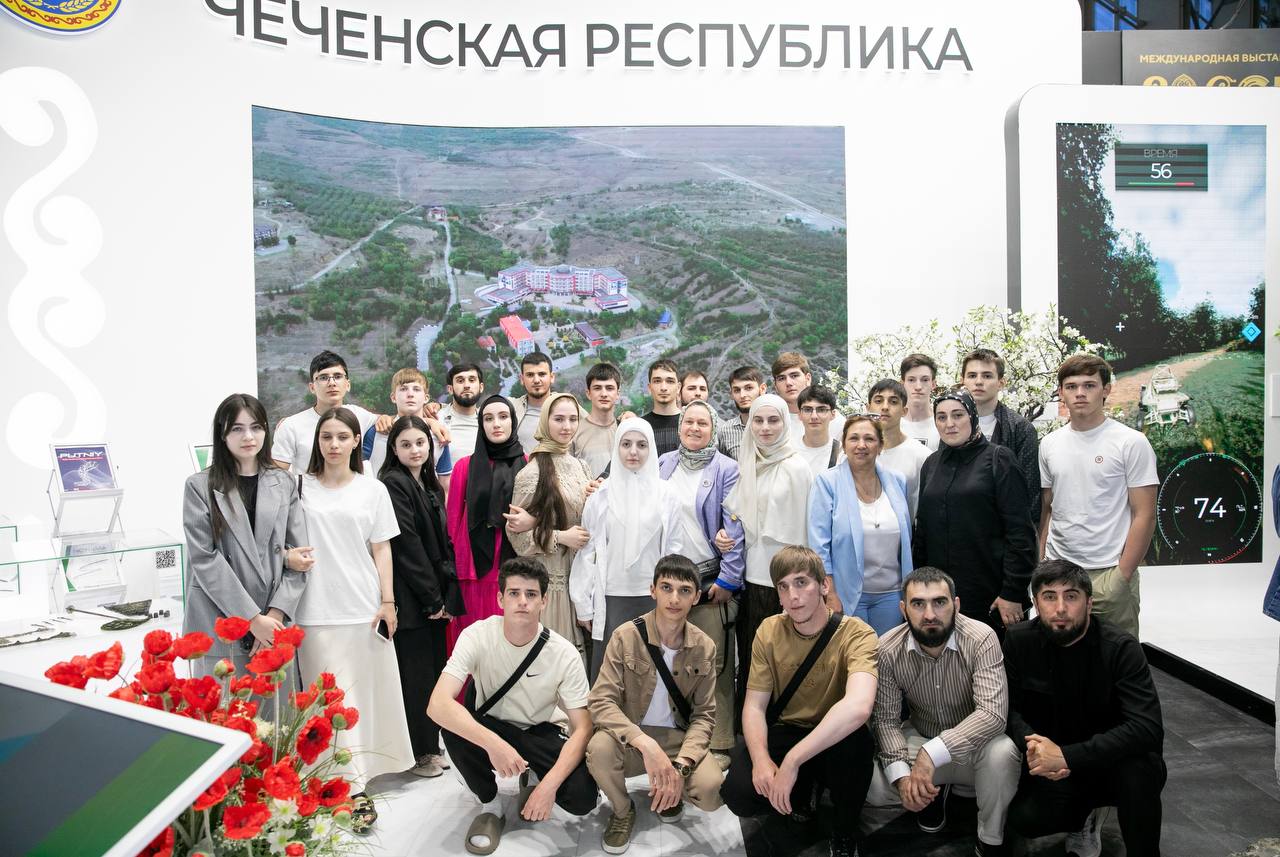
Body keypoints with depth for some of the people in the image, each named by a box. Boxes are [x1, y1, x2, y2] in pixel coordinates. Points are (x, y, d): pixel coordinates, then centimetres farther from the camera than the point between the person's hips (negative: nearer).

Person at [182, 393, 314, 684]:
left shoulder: (283, 483, 10)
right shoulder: (200, 486, 1)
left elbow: (300, 553, 6)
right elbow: (204, 559, -6)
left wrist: (275, 614, -7)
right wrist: (252, 619, -11)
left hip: (274, 625, 2)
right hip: (219, 629, -2)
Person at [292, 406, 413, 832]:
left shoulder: (373, 490, 6)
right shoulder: (299, 487, 4)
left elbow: (381, 549, 5)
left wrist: (388, 602, 0)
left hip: (363, 606, 1)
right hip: (316, 608, -1)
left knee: (362, 692, 7)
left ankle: (356, 773, 24)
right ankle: (354, 787, 4)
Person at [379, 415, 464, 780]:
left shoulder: (430, 486, 13)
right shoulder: (393, 484, -11)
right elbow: (407, 545, -16)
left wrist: (446, 594, 3)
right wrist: (433, 597, -13)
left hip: (436, 596, 8)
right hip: (412, 598, -8)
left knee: (434, 669, 13)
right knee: (416, 674, 1)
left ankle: (430, 745, 25)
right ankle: (417, 753, 14)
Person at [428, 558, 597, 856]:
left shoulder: (564, 653, -21)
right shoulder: (477, 636, -23)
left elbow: (582, 728, -19)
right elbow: (438, 704, -34)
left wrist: (549, 785, -35)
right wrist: (492, 743, -49)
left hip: (543, 733, 0)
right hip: (492, 729, 0)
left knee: (582, 797, -27)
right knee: (453, 723, -33)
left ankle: (535, 782, 10)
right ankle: (491, 805, -6)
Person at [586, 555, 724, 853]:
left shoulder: (704, 648, -5)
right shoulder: (625, 637, -14)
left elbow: (704, 715, -2)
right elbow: (600, 702, -20)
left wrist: (681, 765, -20)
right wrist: (645, 744, -34)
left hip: (678, 737, 2)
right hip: (630, 737, -2)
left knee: (711, 791, -26)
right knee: (599, 749, -35)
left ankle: (669, 794, 14)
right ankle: (622, 811, 0)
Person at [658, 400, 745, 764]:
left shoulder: (726, 469, -2)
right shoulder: (663, 465, 10)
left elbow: (734, 527, -7)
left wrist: (728, 579, -11)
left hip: (711, 581, -4)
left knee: (715, 665, -1)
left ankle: (718, 744, 9)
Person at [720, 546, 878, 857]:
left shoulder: (856, 634, -21)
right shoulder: (769, 631, -6)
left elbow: (858, 707, -38)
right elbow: (754, 705, -6)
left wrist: (791, 761, -40)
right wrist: (761, 758, -26)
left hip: (834, 739, -2)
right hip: (784, 732, 3)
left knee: (855, 742, -37)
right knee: (738, 794, -24)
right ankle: (801, 791, 12)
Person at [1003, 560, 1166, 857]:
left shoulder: (1121, 647, -20)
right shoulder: (1019, 641, -10)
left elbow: (1147, 728, -30)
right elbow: (1009, 709, -4)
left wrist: (1067, 756, -37)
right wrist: (1034, 745, -27)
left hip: (1113, 759, -2)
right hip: (1053, 765, 3)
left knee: (1139, 767, -35)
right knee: (1023, 819, -21)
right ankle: (1083, 813, 14)